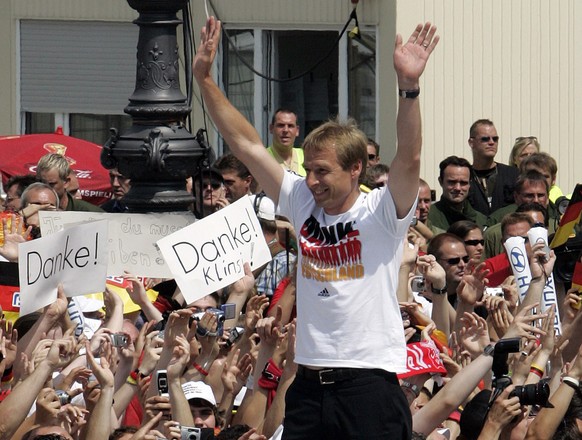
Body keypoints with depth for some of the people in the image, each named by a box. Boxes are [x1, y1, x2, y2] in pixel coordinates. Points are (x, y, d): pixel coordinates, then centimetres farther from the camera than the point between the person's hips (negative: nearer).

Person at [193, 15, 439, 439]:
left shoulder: (382, 212, -4)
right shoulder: (304, 204, 10)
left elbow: (409, 159, -21)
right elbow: (246, 145, 10)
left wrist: (409, 86, -35)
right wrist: (205, 77, 5)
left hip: (370, 383, -5)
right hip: (309, 383, 5)